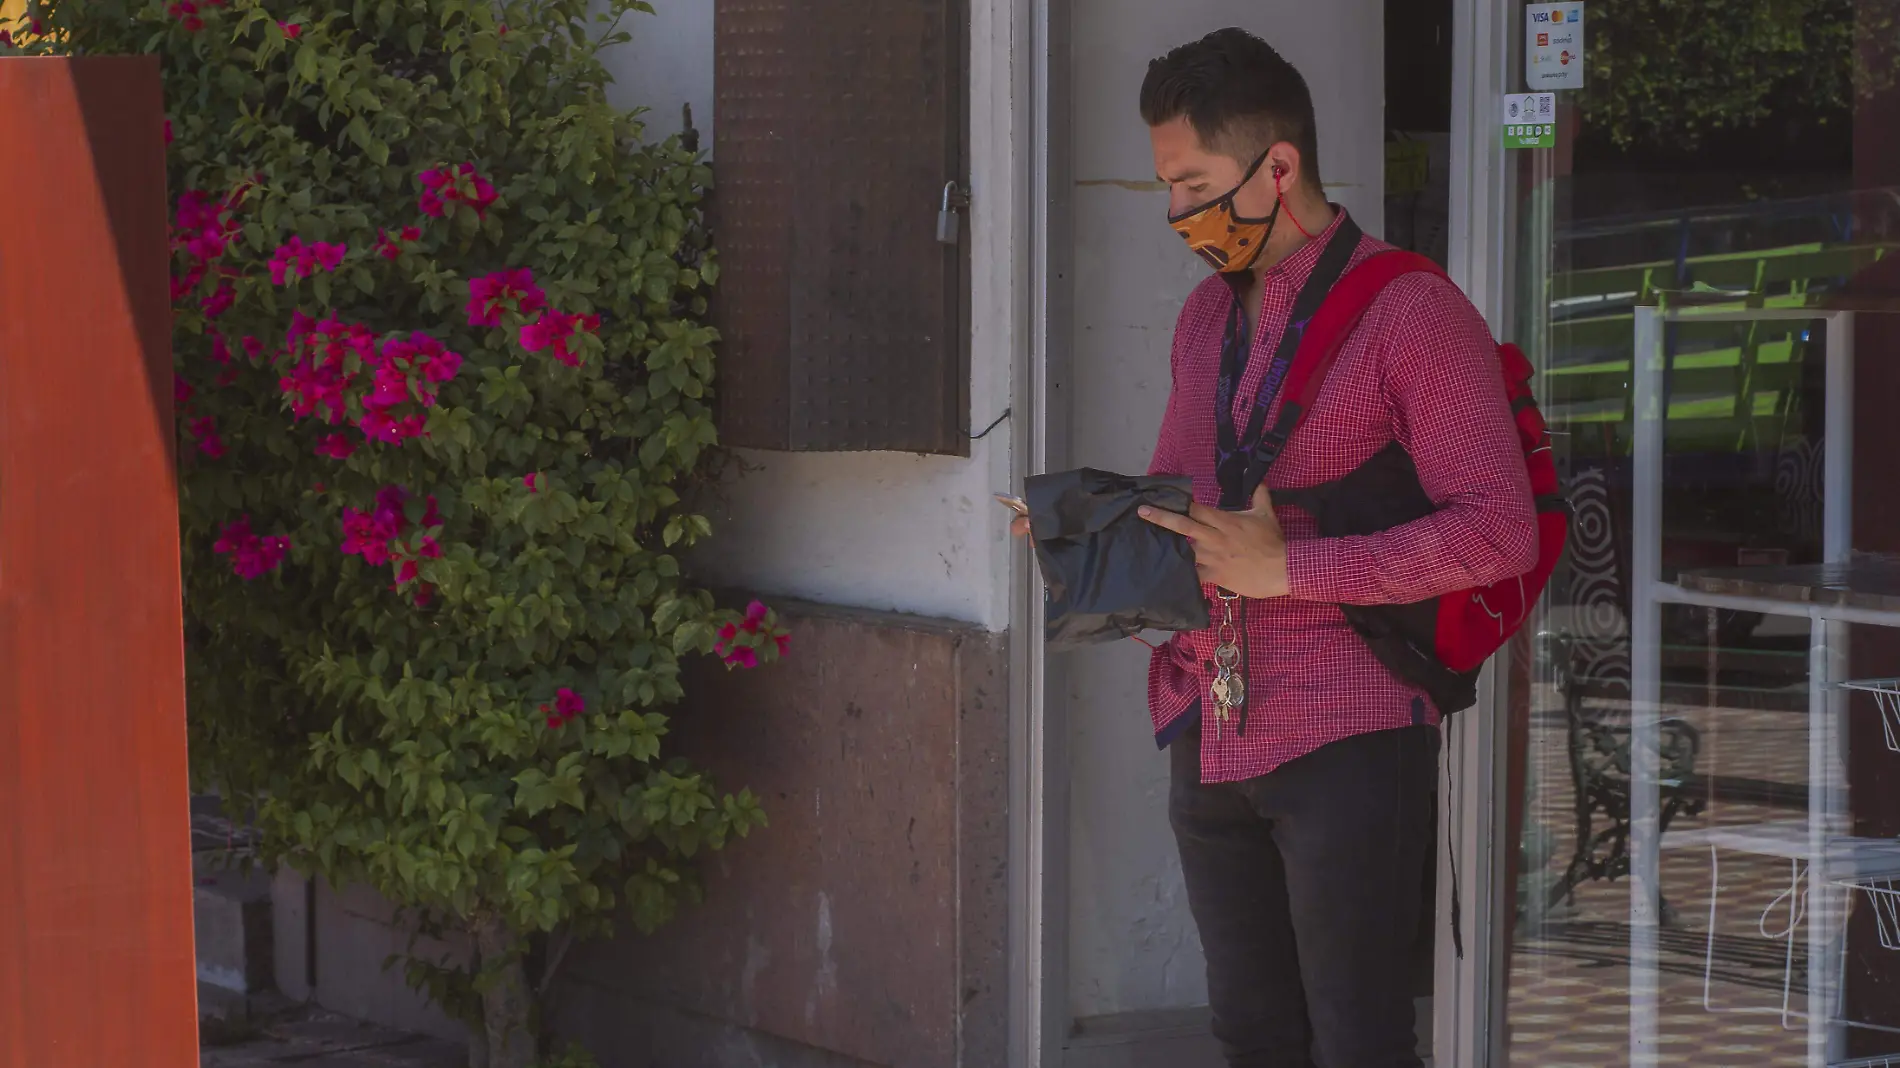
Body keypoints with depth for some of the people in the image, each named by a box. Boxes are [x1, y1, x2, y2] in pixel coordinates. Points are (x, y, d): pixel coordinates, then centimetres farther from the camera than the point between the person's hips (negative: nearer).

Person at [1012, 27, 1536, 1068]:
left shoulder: (1411, 311, -9)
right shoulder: (1206, 315, 15)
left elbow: (1498, 530, -16)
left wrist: (1286, 569, -20)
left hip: (1347, 738, -7)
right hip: (1210, 739, 7)